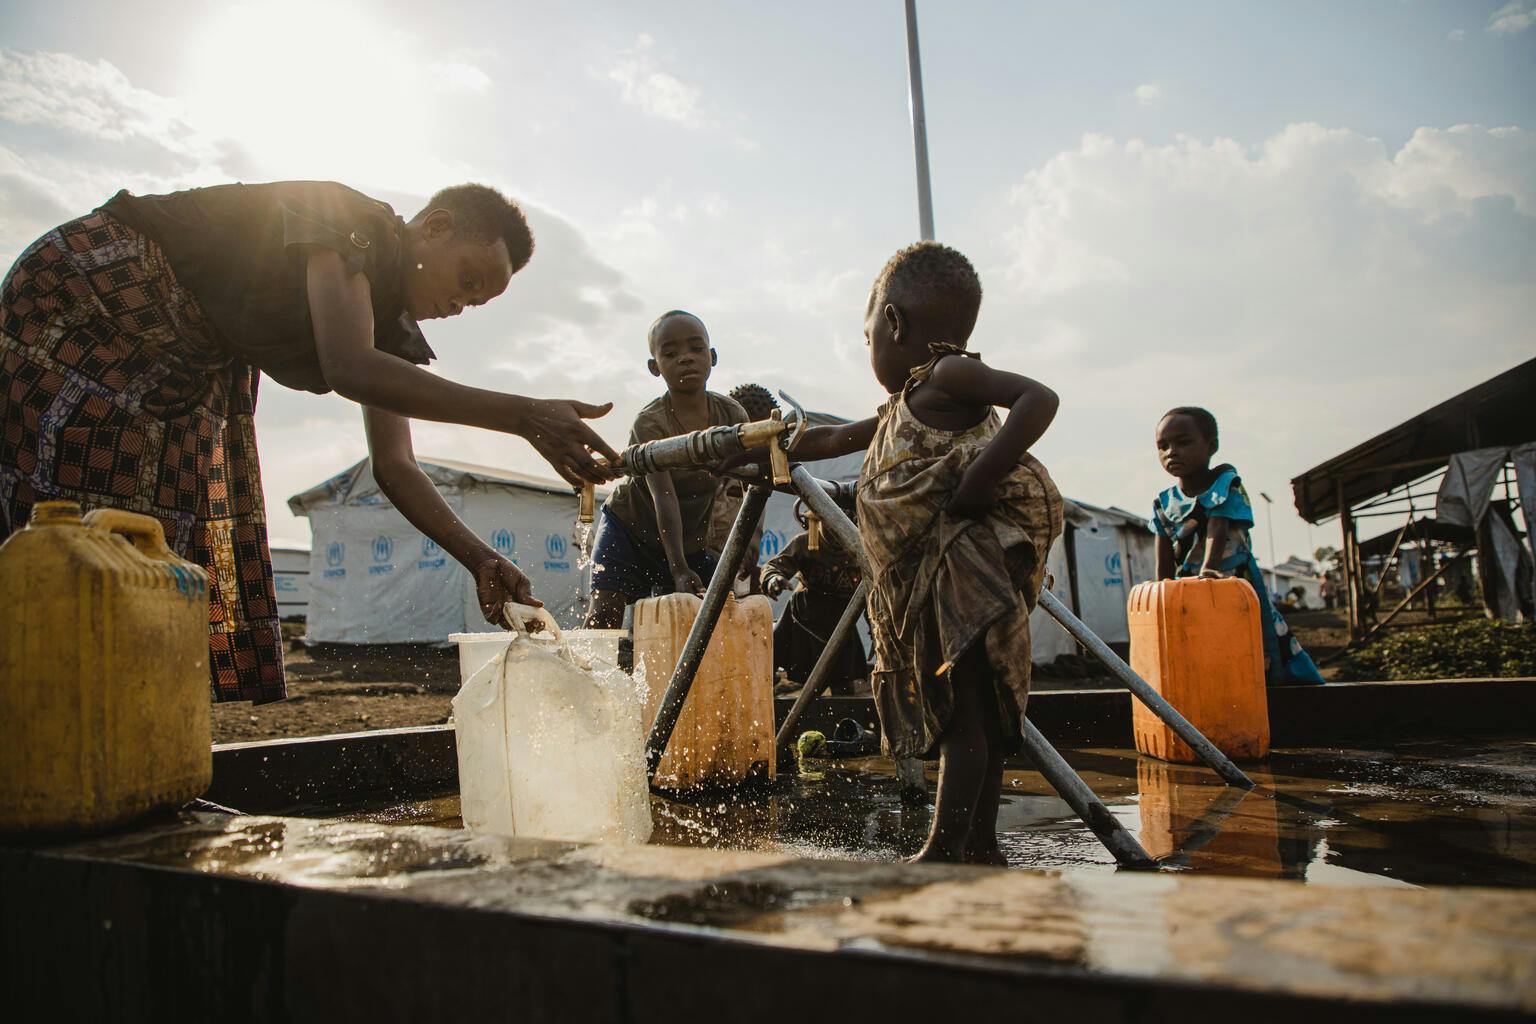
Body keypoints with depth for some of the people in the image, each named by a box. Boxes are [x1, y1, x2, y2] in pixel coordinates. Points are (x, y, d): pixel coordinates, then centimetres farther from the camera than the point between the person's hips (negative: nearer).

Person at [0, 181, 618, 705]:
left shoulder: (390, 319, 2)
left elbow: (393, 466, -2)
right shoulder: (355, 224, -22)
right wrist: (523, 416, -43)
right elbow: (351, 371, -39)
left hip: (192, 362, 9)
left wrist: (479, 560, -16)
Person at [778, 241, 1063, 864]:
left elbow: (1039, 398, -19)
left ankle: (944, 850, -9)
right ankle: (980, 846, 18)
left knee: (962, 710, -10)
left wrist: (978, 481, -25)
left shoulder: (948, 376, -5)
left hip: (969, 569, -10)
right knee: (971, 715, 11)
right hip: (933, 584, 10)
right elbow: (834, 439, 38)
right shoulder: (901, 409, 24)